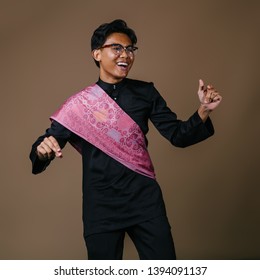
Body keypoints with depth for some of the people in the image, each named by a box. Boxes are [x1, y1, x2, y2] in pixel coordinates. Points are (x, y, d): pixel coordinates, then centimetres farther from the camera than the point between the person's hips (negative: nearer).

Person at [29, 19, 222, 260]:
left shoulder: (145, 93, 4)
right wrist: (43, 150, -27)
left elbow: (178, 135, 2)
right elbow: (49, 140, -2)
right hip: (100, 206, -1)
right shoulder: (79, 104, -1)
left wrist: (204, 110, -16)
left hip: (145, 200, 2)